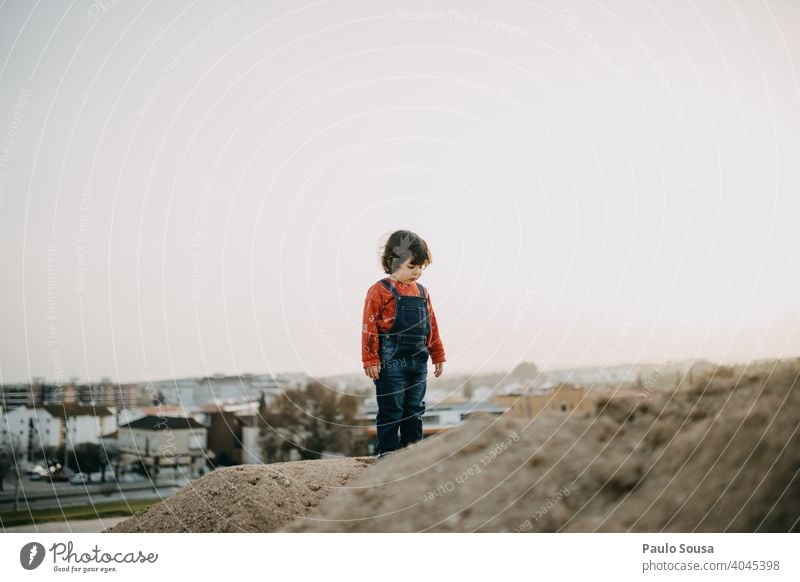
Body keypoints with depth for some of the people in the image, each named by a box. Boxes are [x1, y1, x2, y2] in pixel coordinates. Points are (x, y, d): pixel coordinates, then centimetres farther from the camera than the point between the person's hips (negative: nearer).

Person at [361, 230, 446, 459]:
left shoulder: (422, 292, 12)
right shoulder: (380, 291, -8)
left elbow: (431, 326, 19)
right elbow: (370, 327, -10)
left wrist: (437, 355, 18)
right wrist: (370, 360, -14)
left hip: (418, 361, 6)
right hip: (390, 362, -6)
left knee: (415, 410, 13)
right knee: (391, 411, -1)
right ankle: (387, 452, 7)